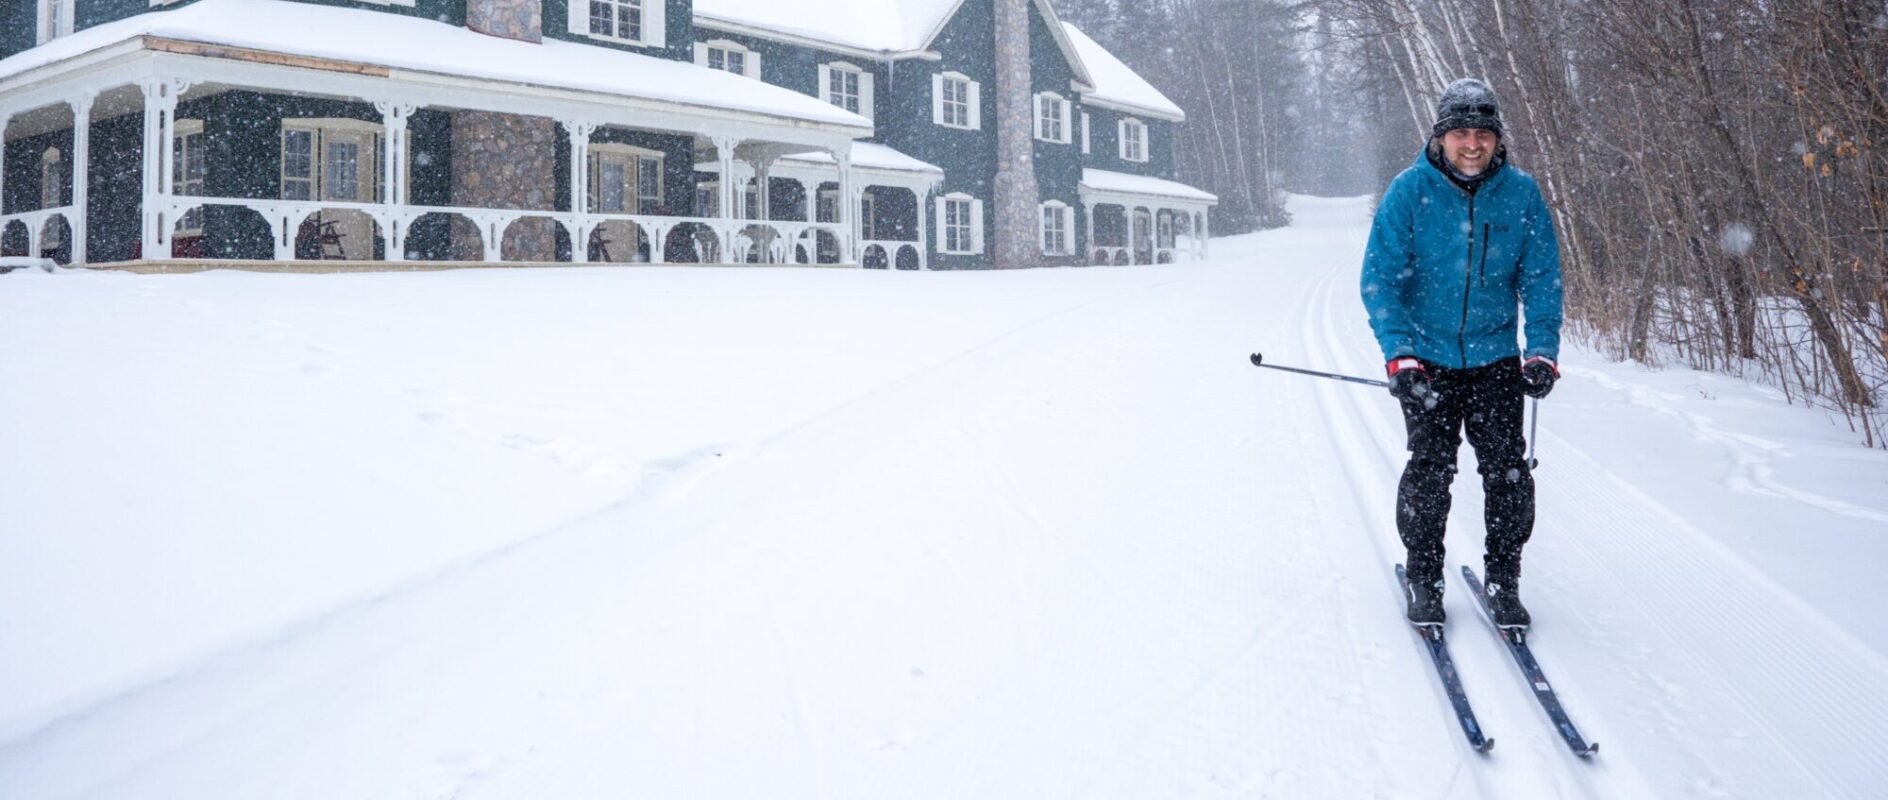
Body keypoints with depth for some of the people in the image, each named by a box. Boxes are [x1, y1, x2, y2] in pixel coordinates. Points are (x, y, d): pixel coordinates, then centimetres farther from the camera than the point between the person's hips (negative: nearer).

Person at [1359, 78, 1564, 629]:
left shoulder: (1521, 193, -2)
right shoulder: (1409, 191, -8)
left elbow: (1542, 277, 3)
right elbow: (1381, 278, -8)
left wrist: (1543, 350, -8)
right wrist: (1398, 354, -17)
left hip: (1497, 358, 2)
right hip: (1427, 359, -2)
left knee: (1507, 470, 1)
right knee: (1430, 469, -2)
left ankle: (1503, 581, 16)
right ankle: (1423, 579, 15)